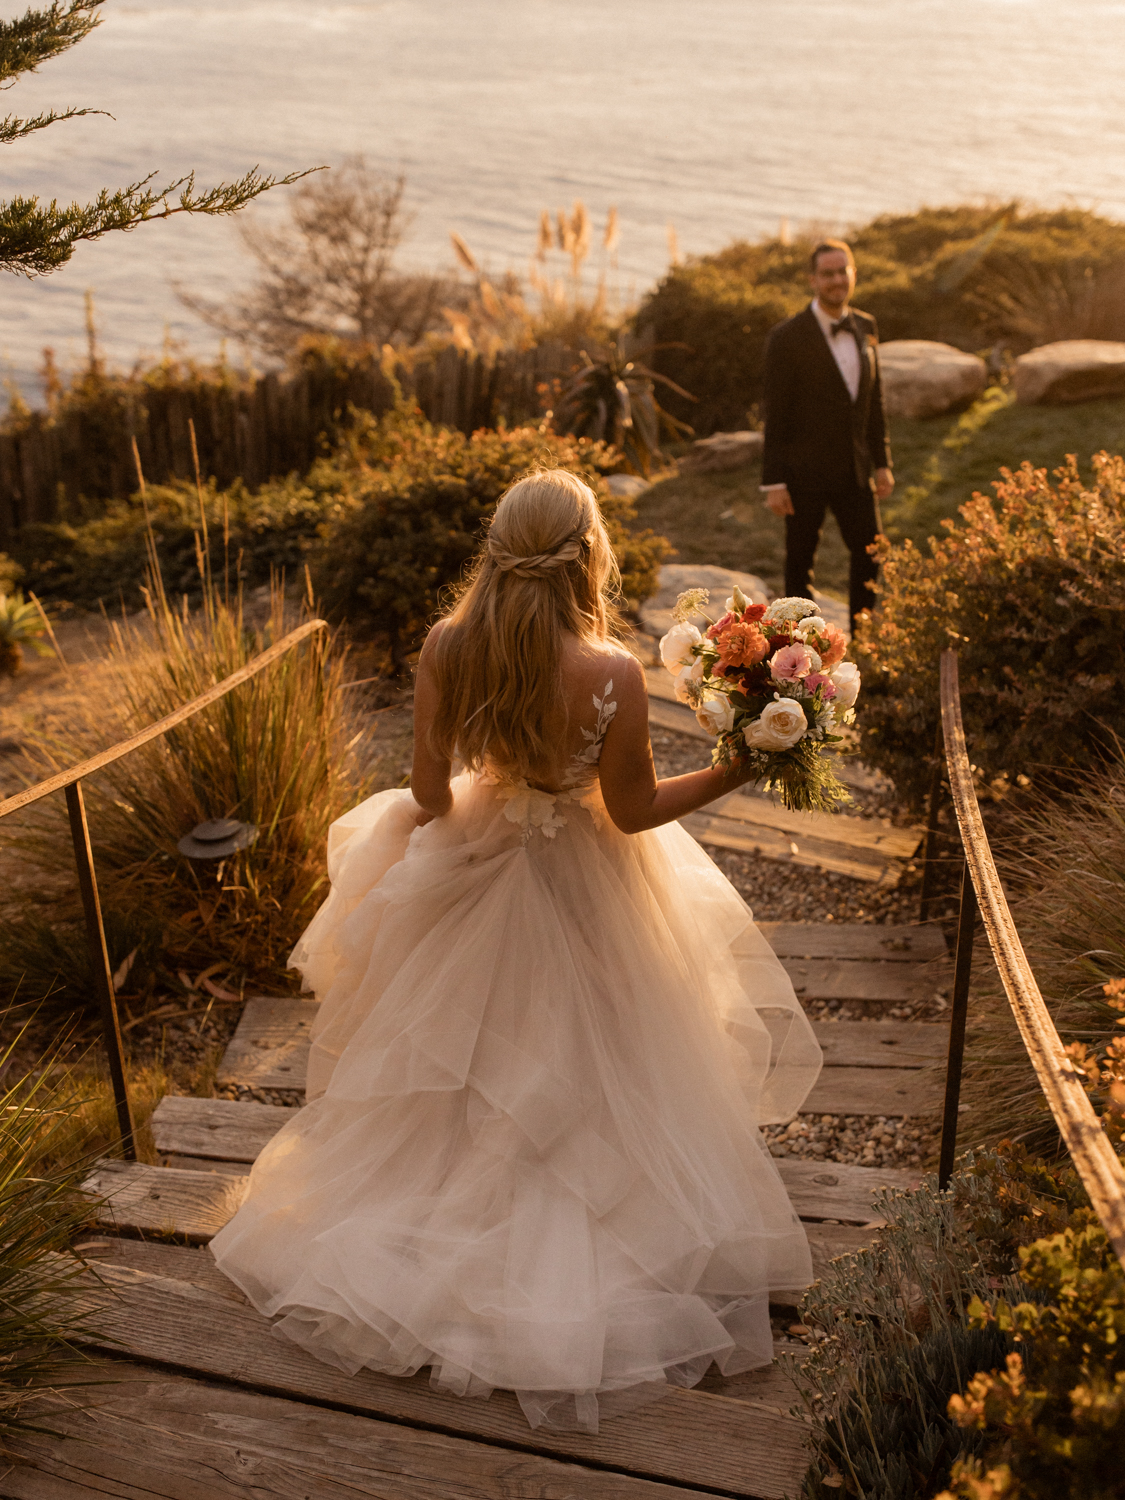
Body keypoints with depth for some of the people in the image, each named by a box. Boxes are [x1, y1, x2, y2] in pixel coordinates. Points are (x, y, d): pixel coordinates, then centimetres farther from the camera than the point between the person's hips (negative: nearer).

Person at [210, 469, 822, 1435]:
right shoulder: (612, 673, -30)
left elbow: (430, 791, -9)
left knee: (475, 1056, 29)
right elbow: (633, 811, -17)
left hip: (477, 871, 3)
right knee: (581, 1066, 22)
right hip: (581, 893, -3)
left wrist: (428, 813, 14)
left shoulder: (447, 649, -21)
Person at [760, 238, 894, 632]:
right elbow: (776, 414, -11)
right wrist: (773, 482, -13)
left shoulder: (865, 328, 6)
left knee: (869, 554, 8)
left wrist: (881, 462, 9)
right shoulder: (787, 337, -11)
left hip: (854, 470, 5)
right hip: (804, 473, -5)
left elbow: (874, 399, 12)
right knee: (800, 562, 8)